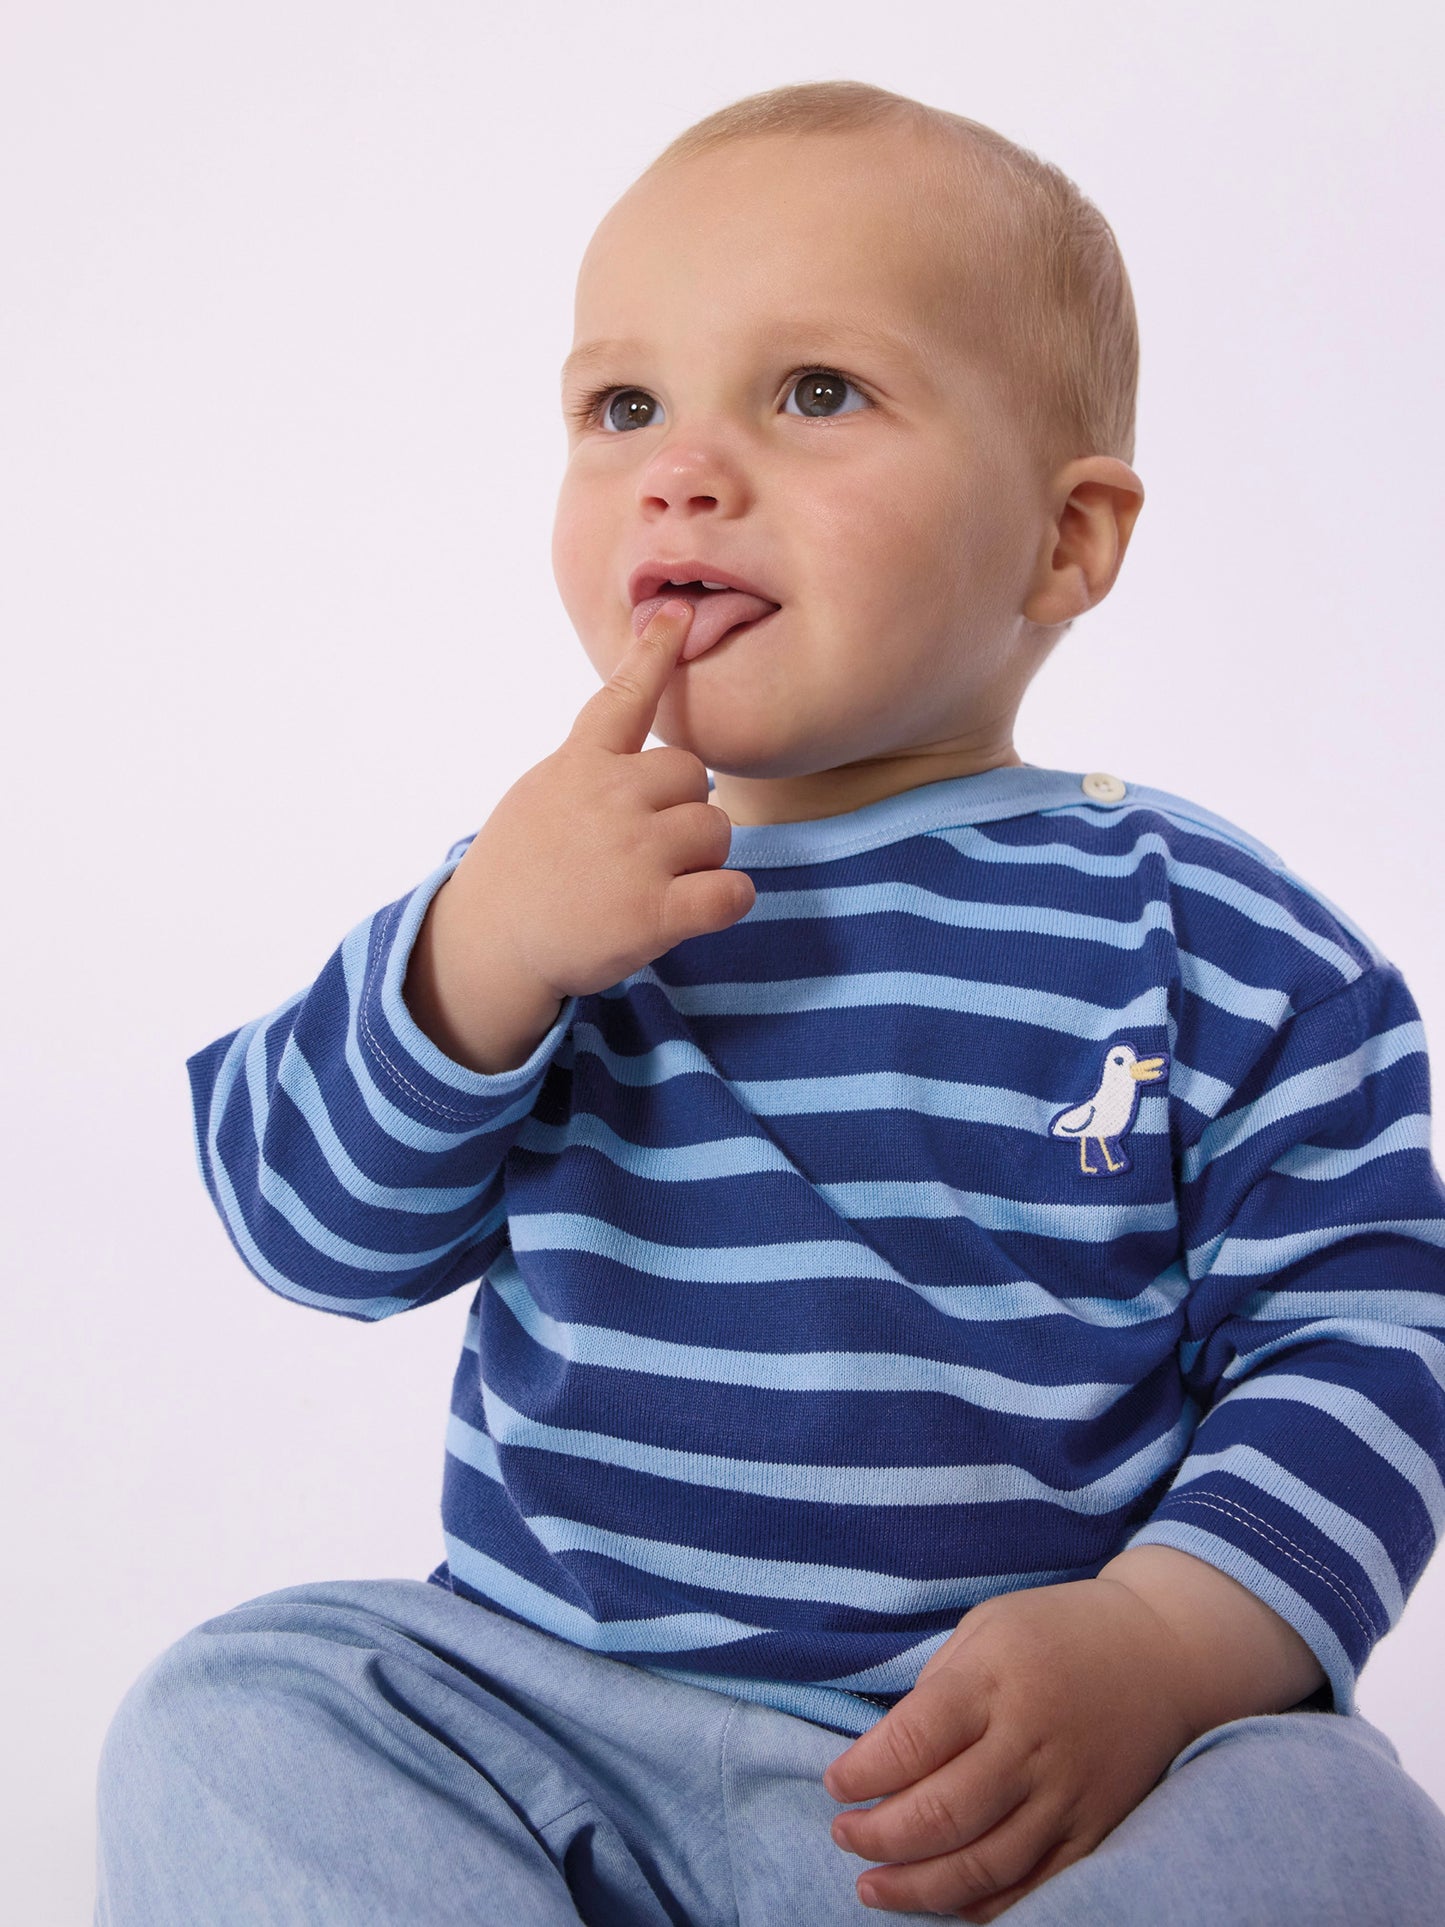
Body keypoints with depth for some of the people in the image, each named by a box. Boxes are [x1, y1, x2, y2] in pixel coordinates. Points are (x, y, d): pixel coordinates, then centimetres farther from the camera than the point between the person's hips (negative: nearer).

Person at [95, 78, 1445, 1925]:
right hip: (547, 1704, 3)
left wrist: (1161, 1645, -21)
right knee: (233, 1717, -18)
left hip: (1029, 1766, -2)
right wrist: (480, 955, -19)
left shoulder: (1216, 947, -3)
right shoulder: (550, 878, 6)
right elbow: (313, 1224, -1)